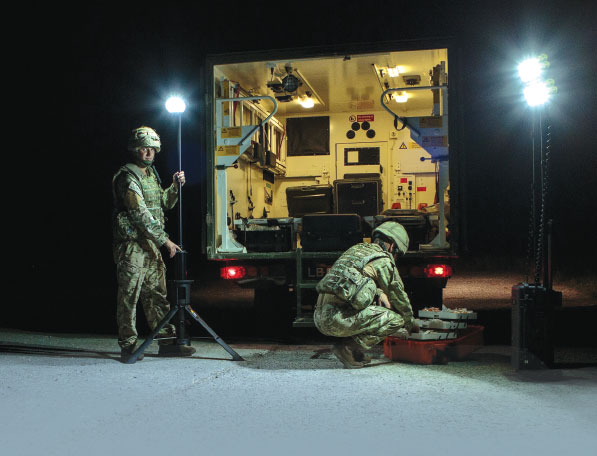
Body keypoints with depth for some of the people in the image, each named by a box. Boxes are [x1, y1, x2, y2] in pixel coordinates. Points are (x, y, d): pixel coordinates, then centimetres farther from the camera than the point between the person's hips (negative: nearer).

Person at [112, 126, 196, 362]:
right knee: (129, 296, -3)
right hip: (131, 245, -9)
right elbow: (140, 214, -18)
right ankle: (128, 346, 4)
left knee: (157, 295, 11)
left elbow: (163, 204, 26)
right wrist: (165, 240, -19)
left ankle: (167, 342, 16)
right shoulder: (127, 177, -11)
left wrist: (175, 187, 7)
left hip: (151, 245, 9)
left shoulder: (151, 174, 17)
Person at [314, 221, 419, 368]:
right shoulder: (384, 260, 2)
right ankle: (349, 347, -6)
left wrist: (379, 293, 15)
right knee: (396, 319, 1)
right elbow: (399, 296, 11)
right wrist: (410, 324, 28)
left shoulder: (356, 248, 24)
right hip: (337, 318, -8)